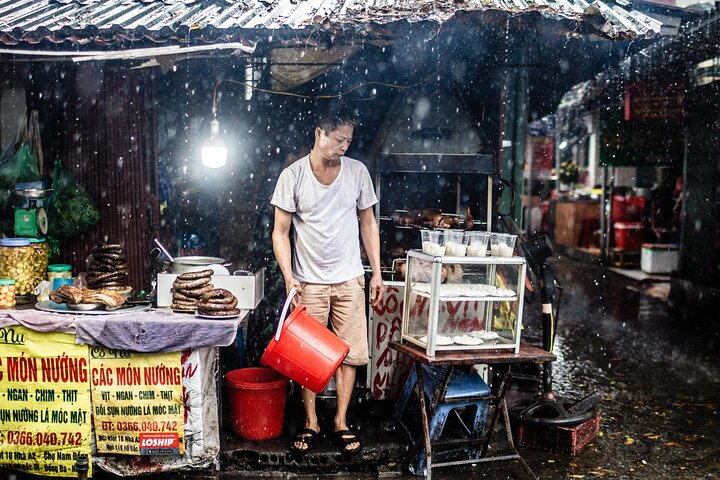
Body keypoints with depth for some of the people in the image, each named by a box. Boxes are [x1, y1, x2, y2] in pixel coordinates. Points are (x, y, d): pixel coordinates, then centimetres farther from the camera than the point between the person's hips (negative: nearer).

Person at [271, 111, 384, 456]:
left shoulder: (357, 172, 0)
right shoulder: (293, 175, -6)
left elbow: (368, 224, 8)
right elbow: (281, 231, -4)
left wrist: (376, 272, 4)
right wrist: (288, 276, -15)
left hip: (349, 279, 2)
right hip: (309, 281, -1)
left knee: (348, 352, 5)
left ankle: (340, 422, 19)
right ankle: (310, 422, 21)